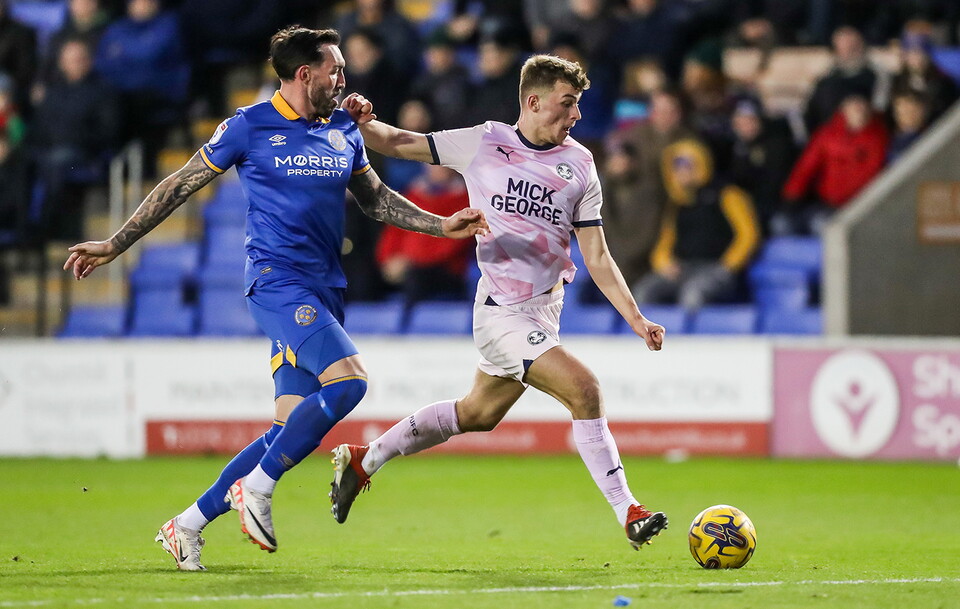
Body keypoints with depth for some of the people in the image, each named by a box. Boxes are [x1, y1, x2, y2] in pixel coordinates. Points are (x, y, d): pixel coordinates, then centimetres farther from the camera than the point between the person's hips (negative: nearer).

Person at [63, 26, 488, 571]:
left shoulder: (345, 131, 14)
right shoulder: (249, 127, -2)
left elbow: (376, 198, 27)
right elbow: (181, 186, 5)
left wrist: (443, 226, 15)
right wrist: (116, 244, 7)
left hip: (325, 291, 7)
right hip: (277, 280, -7)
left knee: (293, 427, 1)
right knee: (348, 380, -26)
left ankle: (189, 524, 11)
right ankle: (257, 487, -12)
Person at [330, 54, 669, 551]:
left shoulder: (579, 165, 5)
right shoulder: (482, 144, -3)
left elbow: (597, 257, 7)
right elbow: (399, 143, 5)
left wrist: (636, 319, 0)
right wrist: (364, 122, -16)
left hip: (544, 313, 6)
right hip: (502, 313, -6)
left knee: (478, 414, 18)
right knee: (583, 388, -20)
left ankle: (363, 460, 36)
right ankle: (628, 515, -14)